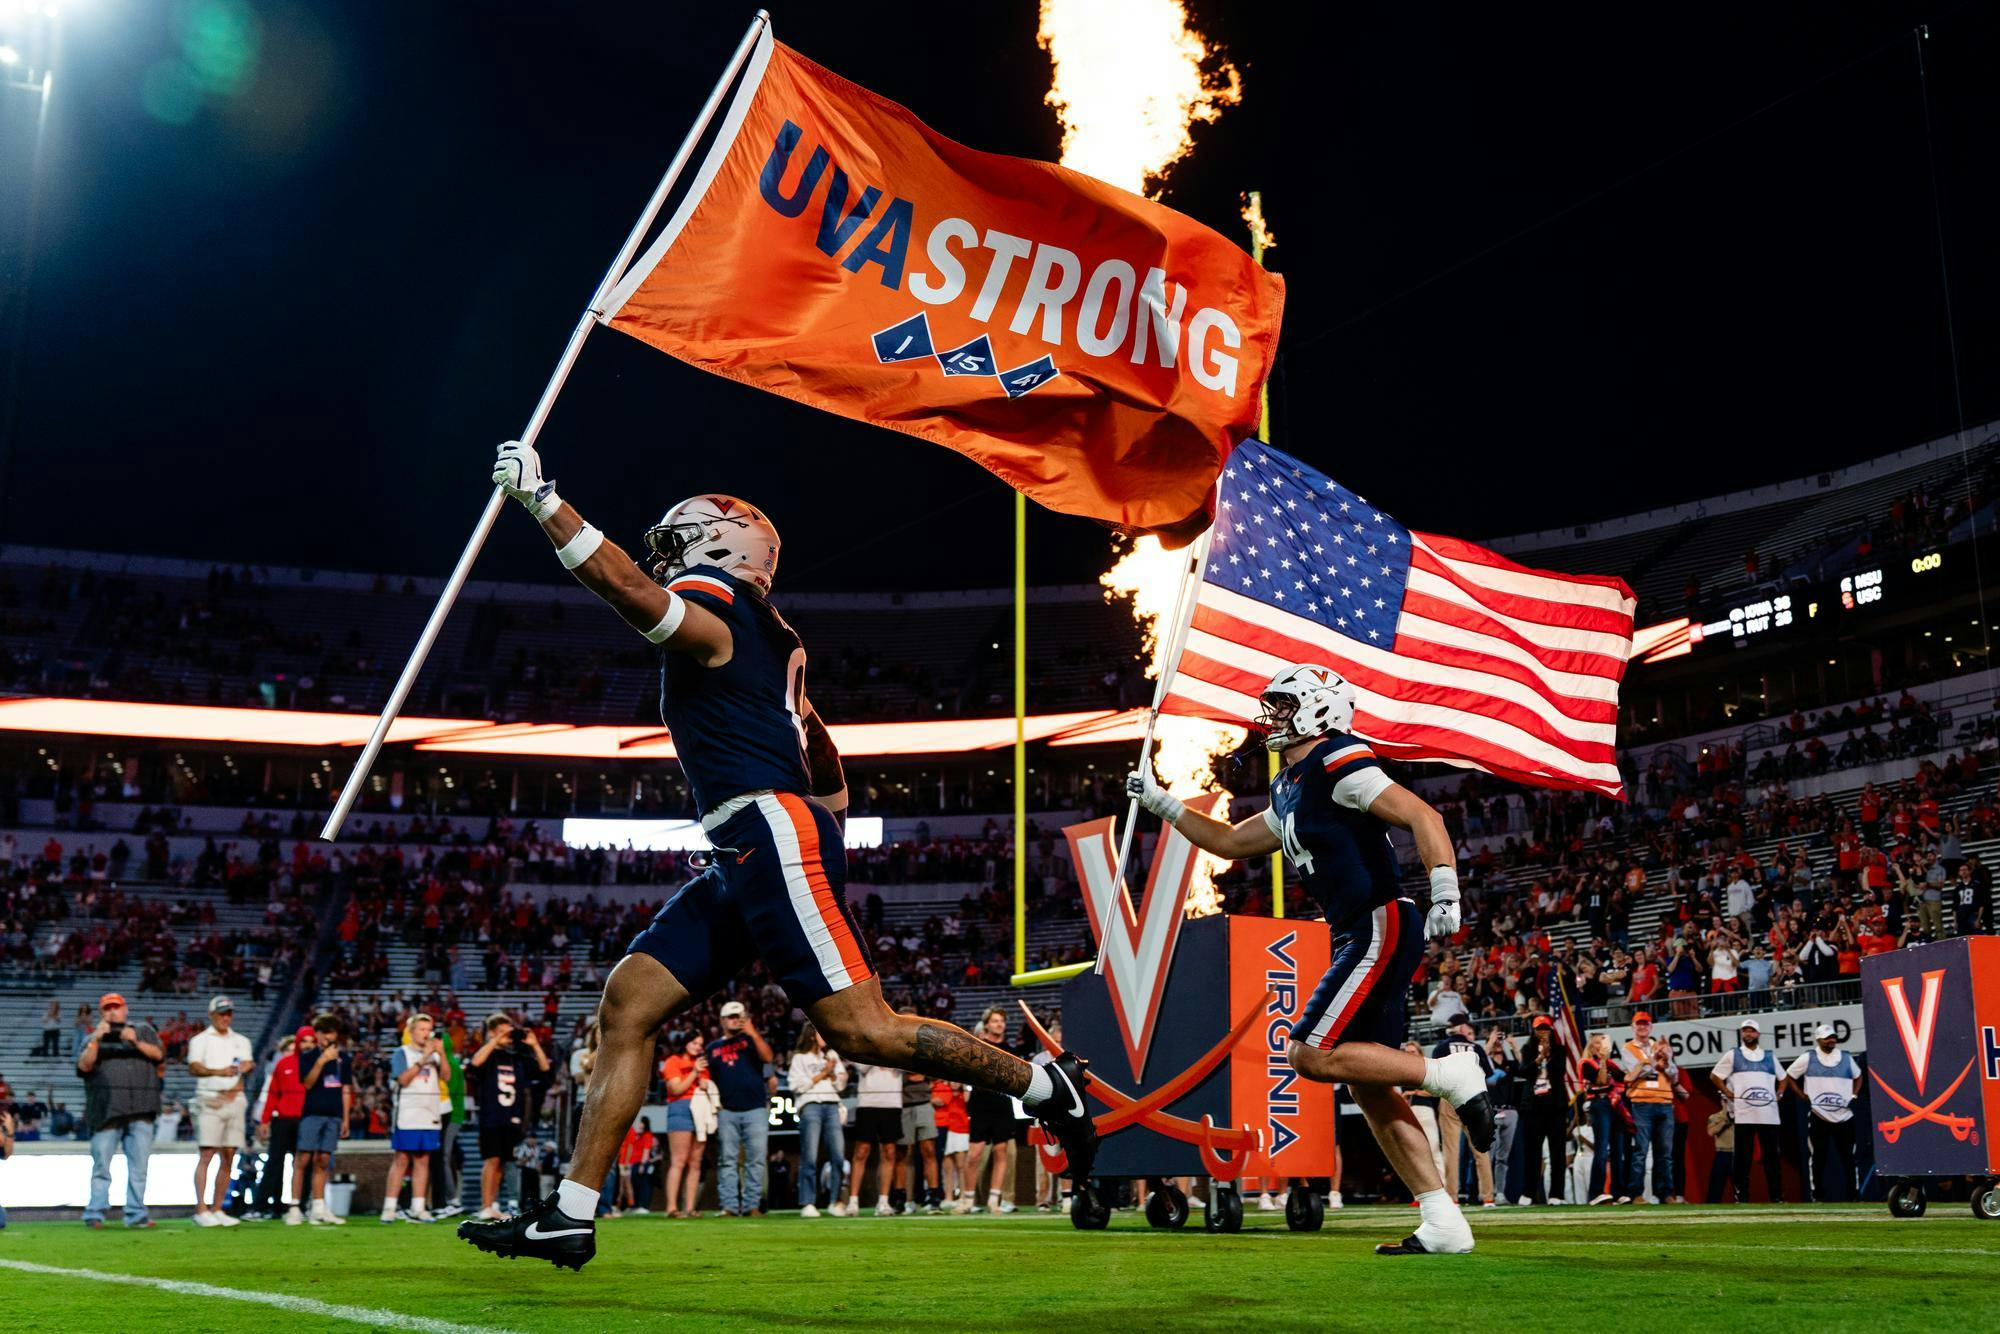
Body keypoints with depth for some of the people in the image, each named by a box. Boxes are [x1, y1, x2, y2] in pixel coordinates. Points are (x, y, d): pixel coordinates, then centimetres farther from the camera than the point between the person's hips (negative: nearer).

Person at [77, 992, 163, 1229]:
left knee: (139, 1165, -1)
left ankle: (136, 1214, 2)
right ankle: (94, 1214, -1)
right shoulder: (92, 1038, 16)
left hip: (141, 1111, 1)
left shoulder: (144, 1031, 18)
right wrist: (96, 1039, -10)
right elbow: (84, 1065, 0)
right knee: (101, 1165, -4)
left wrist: (136, 1041, -11)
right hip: (106, 1110, -1)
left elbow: (158, 1054, 3)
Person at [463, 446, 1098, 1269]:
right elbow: (825, 761, 33)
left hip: (771, 832, -10)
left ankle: (1045, 1086, 4)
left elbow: (623, 583, -22)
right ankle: (569, 1217, 3)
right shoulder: (764, 638, 26)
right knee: (627, 1003, 3)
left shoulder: (709, 617, -2)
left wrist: (538, 496, -15)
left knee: (861, 1030, -10)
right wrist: (823, 838, 42)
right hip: (742, 860, 10)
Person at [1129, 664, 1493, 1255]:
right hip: (1361, 937, 10)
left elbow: (1422, 816, -17)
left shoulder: (1337, 765, -10)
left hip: (1381, 928, -10)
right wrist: (1160, 802, 29)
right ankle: (1443, 1226, 7)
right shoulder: (1290, 791, 19)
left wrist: (1445, 893, -27)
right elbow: (1230, 842, 31)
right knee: (1366, 1083, 6)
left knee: (1312, 1056, -12)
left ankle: (1449, 1073, -4)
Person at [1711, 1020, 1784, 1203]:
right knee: (1743, 1157, -3)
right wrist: (1728, 1093, 0)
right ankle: (1742, 1195, -1)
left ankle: (1776, 1195, 6)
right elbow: (1714, 1076, 11)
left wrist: (1778, 1095, 12)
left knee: (1771, 1156, 2)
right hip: (1743, 1115, -2)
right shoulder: (1732, 1055, 9)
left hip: (1769, 1115, 2)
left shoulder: (1770, 1057, 16)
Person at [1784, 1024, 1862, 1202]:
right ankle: (1818, 1194, 6)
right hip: (1818, 1117, -2)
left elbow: (1858, 1077, 24)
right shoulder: (1808, 1058, -1)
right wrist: (1803, 1097, -2)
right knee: (1819, 1156, 1)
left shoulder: (1846, 1058, 8)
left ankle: (1853, 1194, 12)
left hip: (1844, 1117, 2)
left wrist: (1854, 1096, 8)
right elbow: (1789, 1076, 7)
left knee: (1848, 1157, 5)